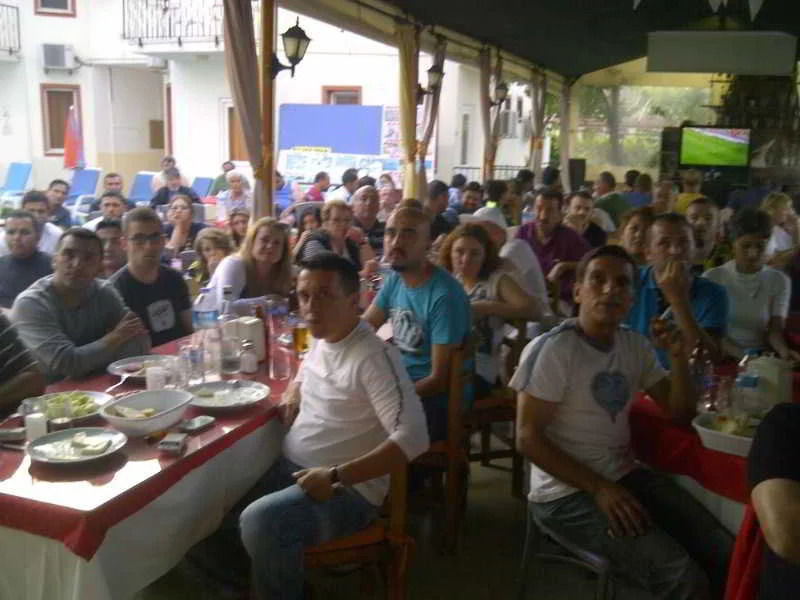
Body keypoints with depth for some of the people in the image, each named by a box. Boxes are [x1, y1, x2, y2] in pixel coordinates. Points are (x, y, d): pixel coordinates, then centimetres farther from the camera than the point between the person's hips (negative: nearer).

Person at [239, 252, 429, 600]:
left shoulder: (373, 357, -21)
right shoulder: (320, 340, 7)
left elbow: (413, 438, -29)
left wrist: (336, 476, -29)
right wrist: (293, 393, 9)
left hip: (347, 489, -8)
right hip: (291, 469, 9)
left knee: (259, 522, -31)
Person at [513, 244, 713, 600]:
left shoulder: (635, 346, 6)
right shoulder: (551, 349, -14)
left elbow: (680, 414, 10)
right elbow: (528, 439, -15)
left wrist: (680, 359, -8)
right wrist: (599, 489, -20)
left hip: (626, 476, 7)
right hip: (568, 493, -7)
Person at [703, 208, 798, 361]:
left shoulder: (780, 281, 4)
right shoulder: (712, 278, -2)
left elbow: (775, 330, -3)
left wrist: (784, 351, -25)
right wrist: (741, 355, -21)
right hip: (723, 357, -2)